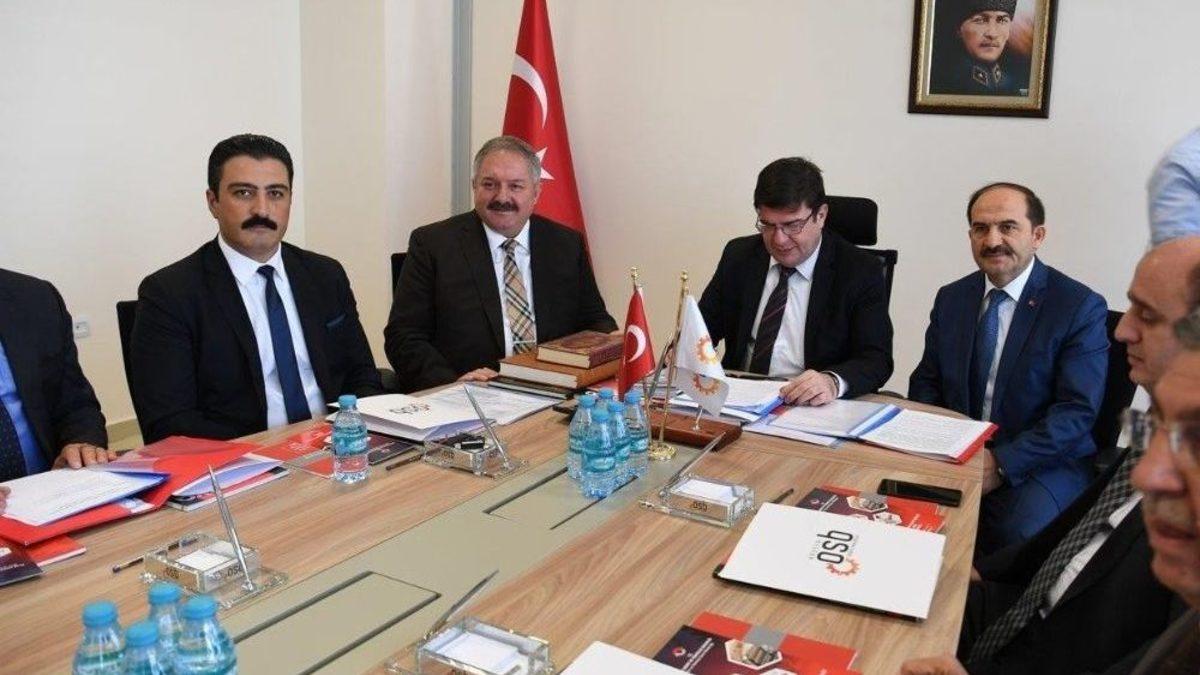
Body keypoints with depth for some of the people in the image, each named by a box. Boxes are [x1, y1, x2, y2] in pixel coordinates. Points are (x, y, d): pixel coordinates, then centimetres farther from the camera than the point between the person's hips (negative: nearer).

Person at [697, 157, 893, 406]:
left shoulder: (861, 271, -5)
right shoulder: (738, 256, 7)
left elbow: (877, 359, -11)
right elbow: (705, 324, 11)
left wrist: (834, 382, -33)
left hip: (816, 409, -4)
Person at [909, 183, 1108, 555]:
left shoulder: (1081, 307, -6)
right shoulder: (951, 298, 9)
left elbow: (1077, 410, -12)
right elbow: (925, 382, 12)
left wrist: (1001, 464, -21)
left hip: (1043, 464, -4)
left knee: (1015, 530, -33)